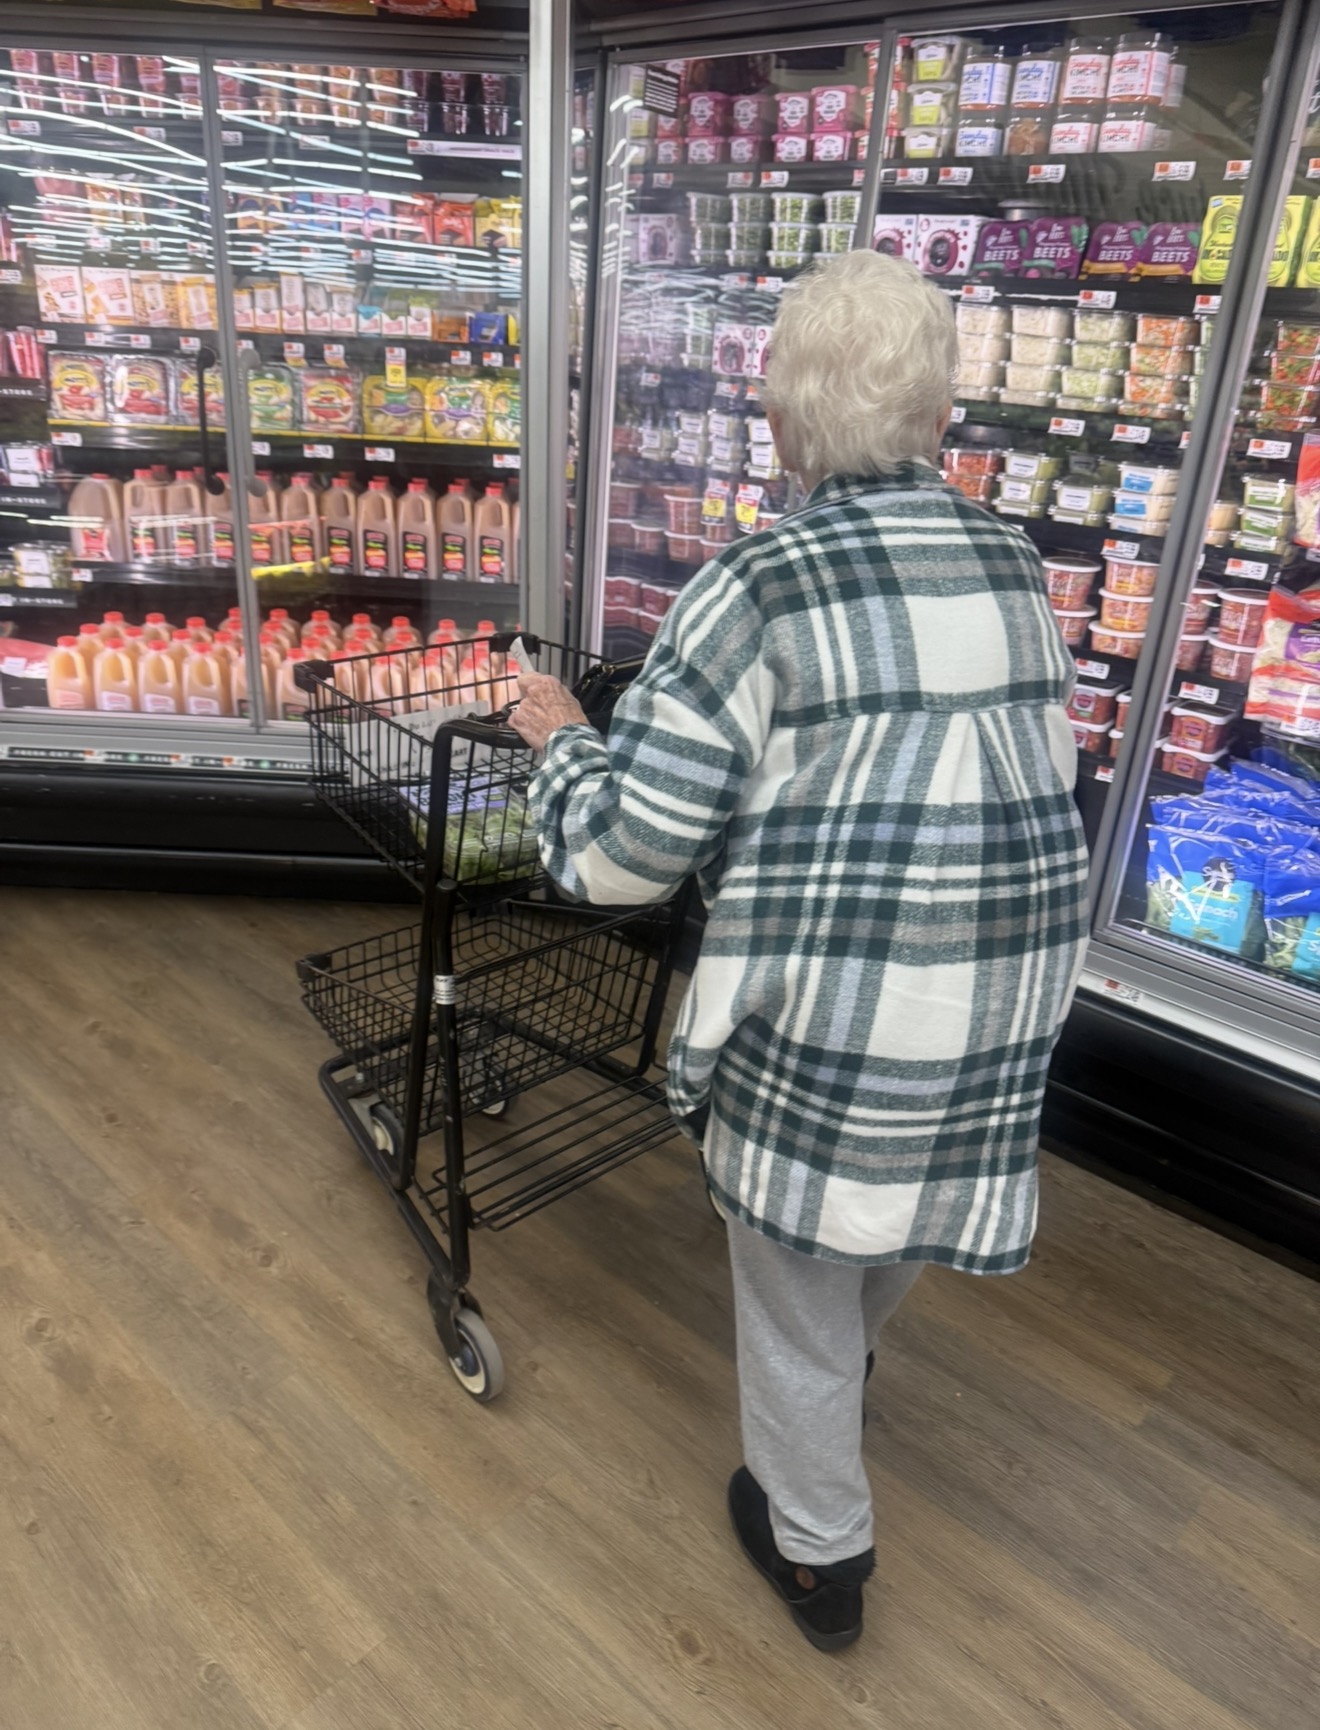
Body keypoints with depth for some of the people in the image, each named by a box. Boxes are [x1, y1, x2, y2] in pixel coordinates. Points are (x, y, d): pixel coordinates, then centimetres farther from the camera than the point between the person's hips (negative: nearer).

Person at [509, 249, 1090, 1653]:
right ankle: (852, 1358, 62)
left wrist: (559, 740, 5)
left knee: (795, 1296, 18)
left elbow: (619, 853, -15)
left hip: (827, 1021, -6)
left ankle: (819, 1552, 40)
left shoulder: (758, 591, -15)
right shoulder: (1015, 567, 4)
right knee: (895, 1224, 33)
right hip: (1009, 1003, 7)